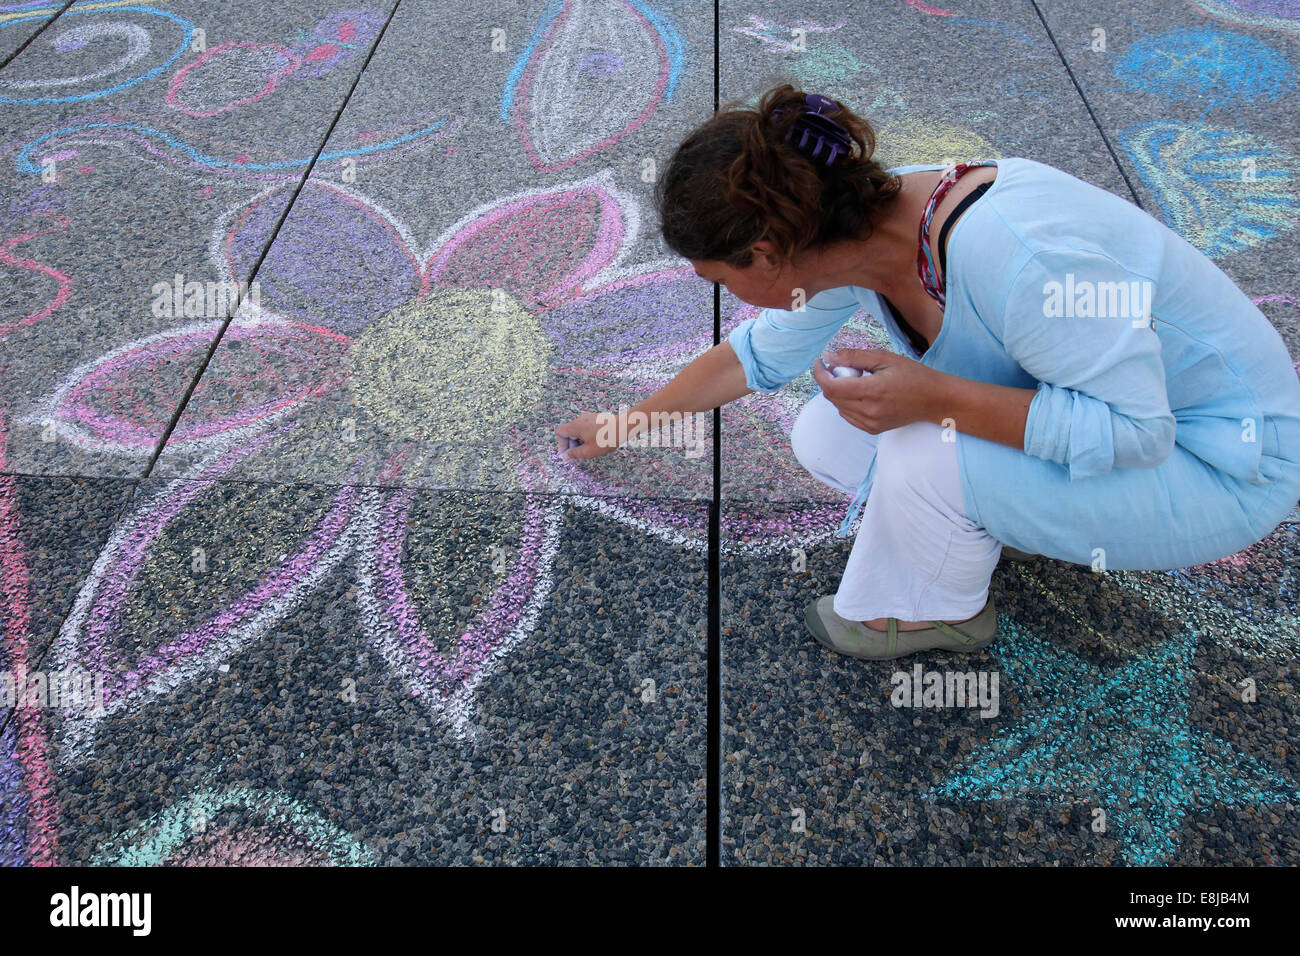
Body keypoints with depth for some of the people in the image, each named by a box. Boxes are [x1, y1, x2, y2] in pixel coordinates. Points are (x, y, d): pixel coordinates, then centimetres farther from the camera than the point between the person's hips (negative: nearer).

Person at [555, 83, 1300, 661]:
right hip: (1104, 410, 7)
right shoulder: (859, 228, -10)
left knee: (923, 459, -30)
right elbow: (761, 352, 7)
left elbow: (1134, 428, -30)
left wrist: (934, 398, -37)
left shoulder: (1003, 251, -37)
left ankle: (941, 614, 2)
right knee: (828, 436, -3)